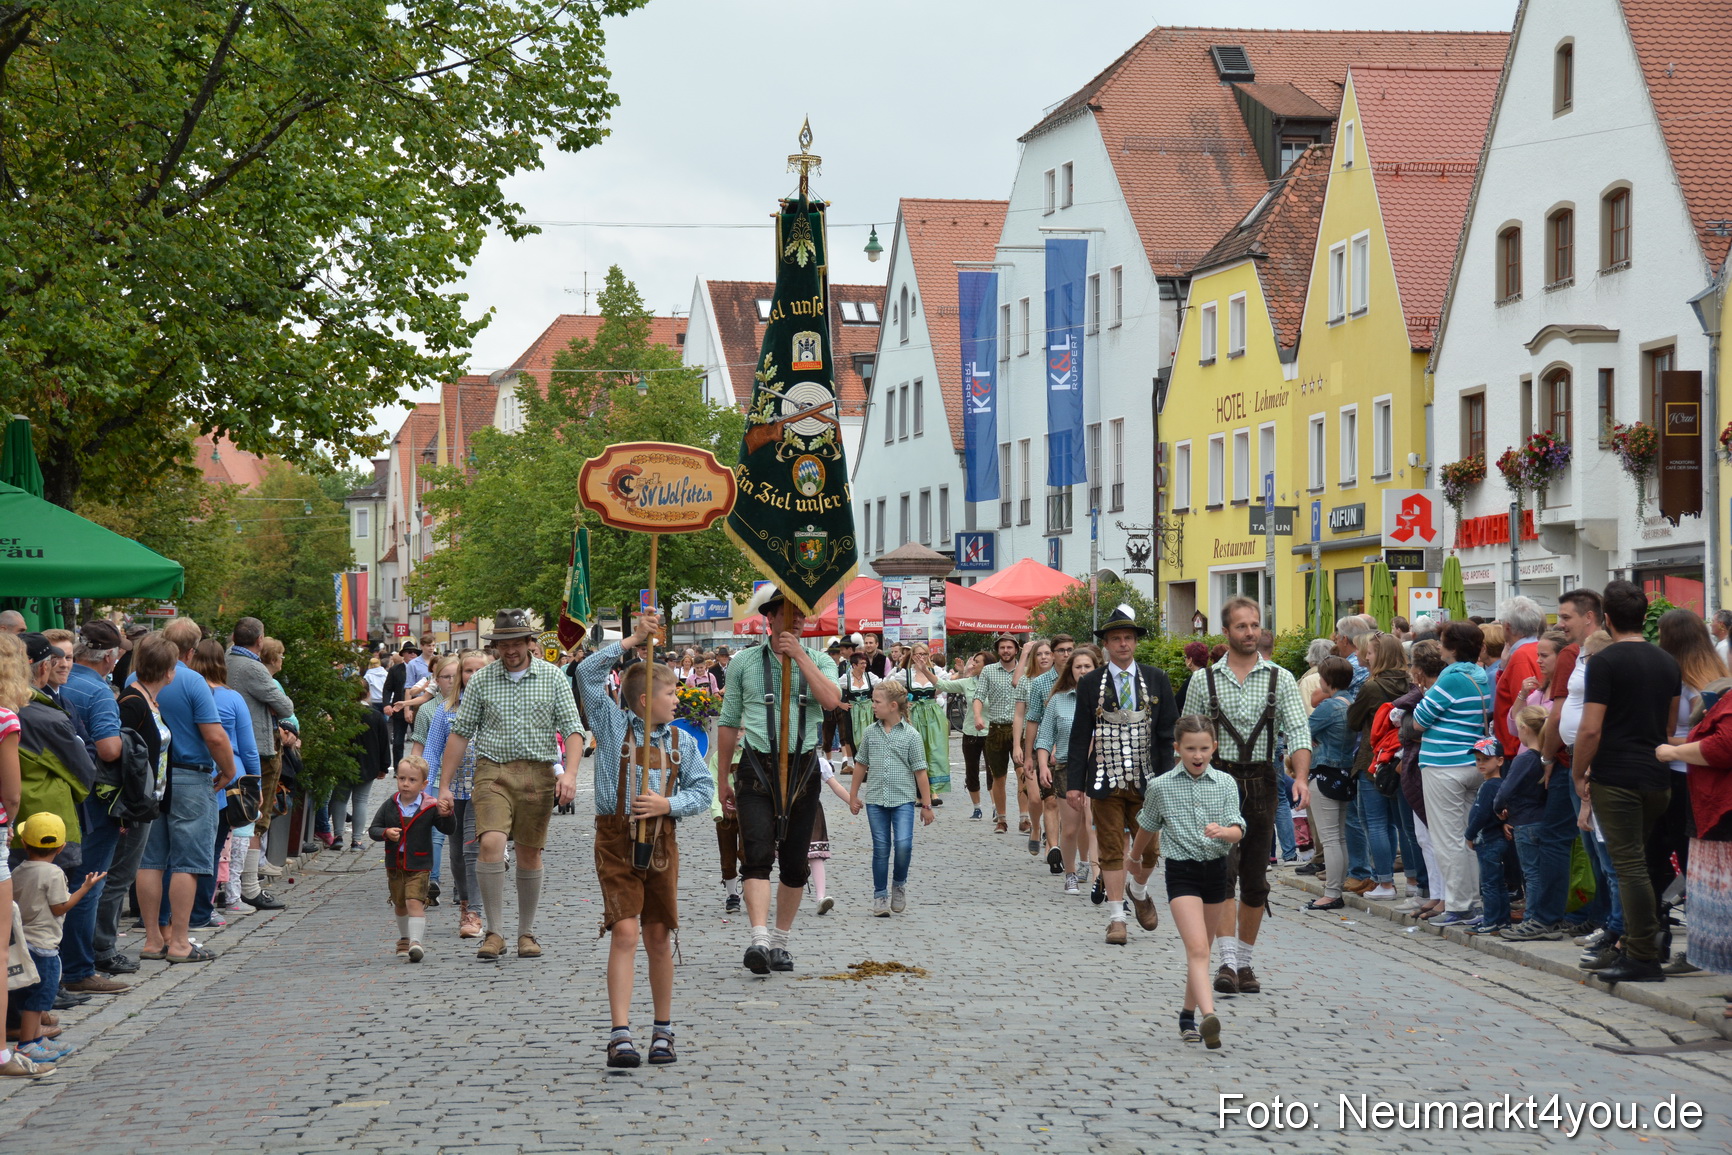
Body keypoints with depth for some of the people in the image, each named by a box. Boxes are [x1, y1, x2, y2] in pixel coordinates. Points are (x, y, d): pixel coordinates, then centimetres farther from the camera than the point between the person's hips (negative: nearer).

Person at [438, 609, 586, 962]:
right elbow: (460, 733, 7)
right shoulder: (481, 680, 5)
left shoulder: (552, 677, 4)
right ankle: (494, 932, -11)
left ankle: (527, 933, 21)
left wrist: (570, 773, -16)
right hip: (493, 770, -1)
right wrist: (444, 786, 4)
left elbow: (573, 729, 0)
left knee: (530, 854, 6)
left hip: (537, 773, 1)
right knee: (491, 843, -19)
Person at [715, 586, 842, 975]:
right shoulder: (746, 662, 5)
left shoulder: (819, 662, 7)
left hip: (802, 769, 2)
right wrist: (723, 779, 9)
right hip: (756, 769, -2)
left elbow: (831, 700, -15)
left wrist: (799, 655, -15)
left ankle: (780, 942, 20)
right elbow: (729, 723, 9)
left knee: (794, 863, 7)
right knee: (758, 855, -17)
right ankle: (759, 940, -26)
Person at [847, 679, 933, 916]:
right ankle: (880, 896, 13)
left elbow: (920, 772, -1)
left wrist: (926, 804, -1)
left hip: (903, 799, -3)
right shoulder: (871, 732, 6)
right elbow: (861, 765, 15)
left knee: (903, 844, -16)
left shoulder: (911, 735, -4)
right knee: (881, 848, 4)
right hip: (875, 799, 3)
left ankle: (899, 884, 9)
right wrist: (853, 795, 17)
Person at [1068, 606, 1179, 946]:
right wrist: (1074, 783, -5)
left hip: (1147, 781, 1)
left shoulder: (1157, 679, 4)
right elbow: (1080, 737, 1)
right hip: (1106, 781, -1)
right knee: (1111, 850, 1)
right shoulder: (1090, 683, 1)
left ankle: (1139, 891, 36)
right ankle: (1116, 917, 9)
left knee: (1150, 847, 6)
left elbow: (1168, 734, 4)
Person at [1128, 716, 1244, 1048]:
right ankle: (1209, 1017, -33)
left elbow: (1237, 830, -7)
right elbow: (1148, 826, 15)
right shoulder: (1160, 787, -2)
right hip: (1181, 871, -3)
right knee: (1197, 948, -18)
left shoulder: (1225, 783, 0)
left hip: (1217, 870, 3)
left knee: (1199, 948, 15)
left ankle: (1188, 1014, 31)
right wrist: (1135, 858, 29)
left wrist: (1223, 831, -29)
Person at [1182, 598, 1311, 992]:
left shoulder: (1280, 679, 2)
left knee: (1256, 881, 8)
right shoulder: (1204, 681, 3)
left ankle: (1245, 960, 20)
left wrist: (1301, 777, -23)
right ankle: (1227, 960, -16)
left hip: (1261, 784, 2)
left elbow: (1299, 732, -7)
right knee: (1223, 871, -15)